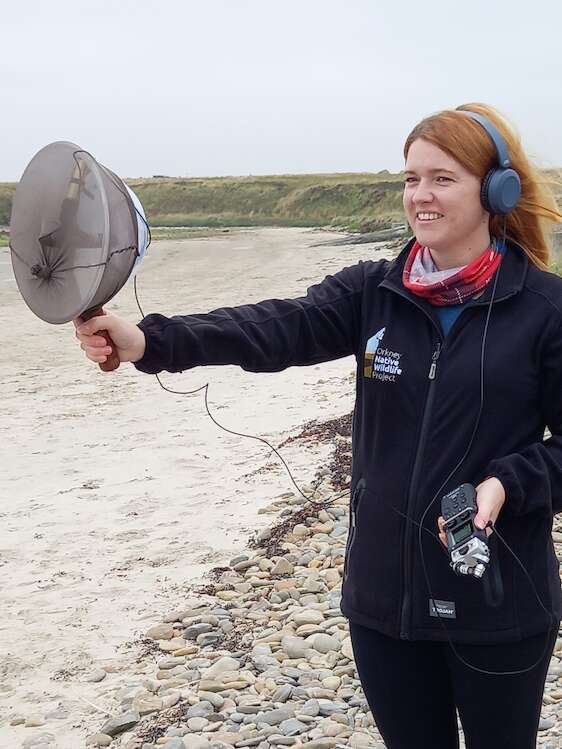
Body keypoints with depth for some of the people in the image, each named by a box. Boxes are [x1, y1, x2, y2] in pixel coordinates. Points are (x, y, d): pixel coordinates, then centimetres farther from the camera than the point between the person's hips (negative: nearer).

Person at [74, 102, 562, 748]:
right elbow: (276, 329, -15)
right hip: (386, 590, 3)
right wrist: (150, 341, -30)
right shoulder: (373, 293, 0)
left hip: (499, 602, -3)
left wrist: (507, 486, -22)